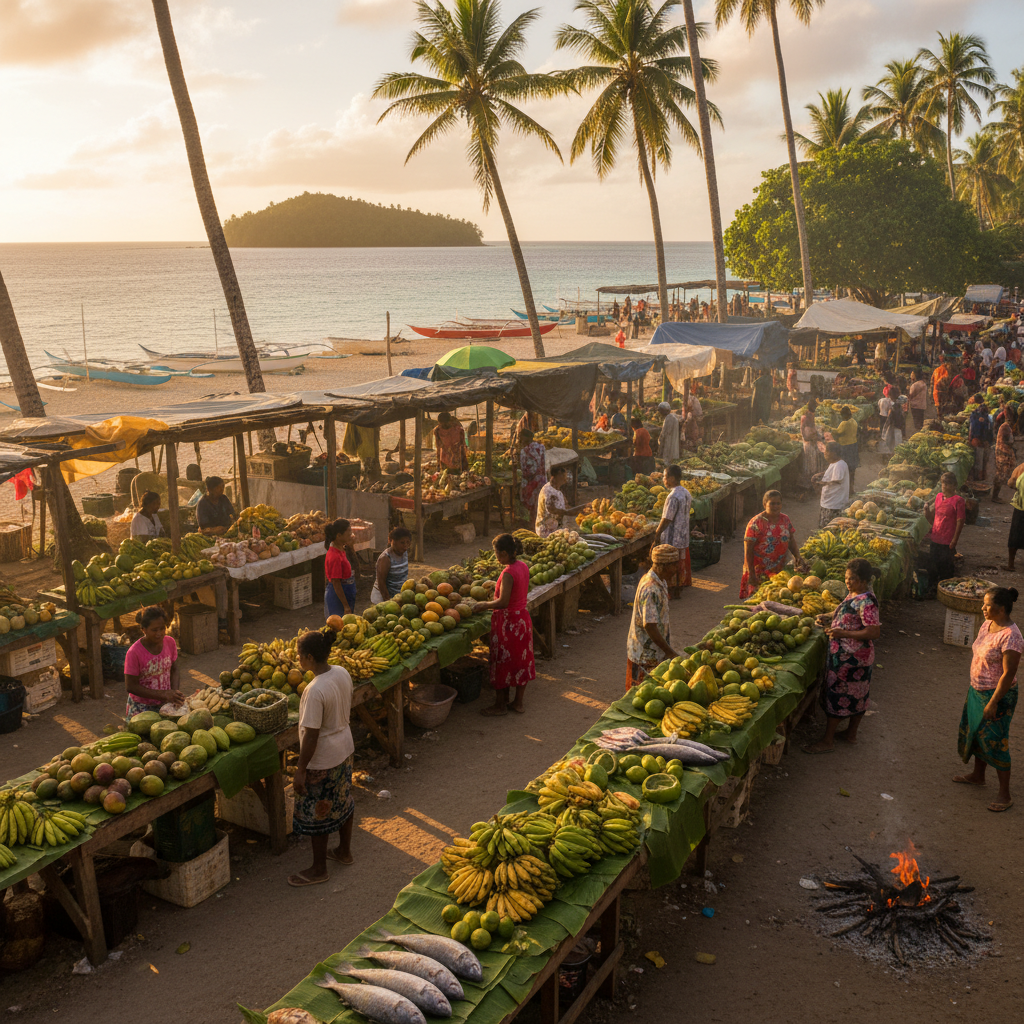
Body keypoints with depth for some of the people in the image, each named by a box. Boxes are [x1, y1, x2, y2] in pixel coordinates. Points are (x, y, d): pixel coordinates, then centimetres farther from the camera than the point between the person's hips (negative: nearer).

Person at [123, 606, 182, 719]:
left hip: (165, 704, 3)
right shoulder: (134, 652, -18)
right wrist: (163, 694, -19)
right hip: (142, 708, -3)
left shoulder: (170, 642, -4)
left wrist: (174, 692, -10)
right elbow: (130, 687, -15)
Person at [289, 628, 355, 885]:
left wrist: (300, 770, -16)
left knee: (317, 814, 9)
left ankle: (318, 869, 25)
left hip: (323, 759, -8)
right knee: (342, 801, 24)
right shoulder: (342, 673, -6)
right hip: (345, 748, 8)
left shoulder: (315, 690, -30)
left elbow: (311, 735, -25)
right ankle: (344, 851, 43)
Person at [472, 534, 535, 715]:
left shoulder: (508, 573, -23)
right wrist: (489, 605, 12)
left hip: (508, 622, -9)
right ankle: (518, 702, 27)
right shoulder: (523, 567, 3)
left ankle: (500, 704, 16)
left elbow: (503, 602, -27)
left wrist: (484, 605, -11)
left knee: (502, 662, 5)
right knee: (521, 660, 15)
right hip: (523, 617, 9)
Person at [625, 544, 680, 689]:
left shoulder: (660, 583, 6)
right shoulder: (650, 590, -27)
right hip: (645, 654, -9)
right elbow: (649, 625, -28)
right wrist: (670, 652, -22)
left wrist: (669, 649, 19)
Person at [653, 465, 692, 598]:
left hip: (672, 539, -9)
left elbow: (667, 520, -21)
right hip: (684, 537, 9)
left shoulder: (673, 497, -23)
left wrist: (657, 533, -9)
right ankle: (679, 589, 26)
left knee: (670, 567, 3)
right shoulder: (686, 493, 5)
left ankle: (671, 592, 10)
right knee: (681, 564, 17)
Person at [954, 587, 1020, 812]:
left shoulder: (1010, 636, -27)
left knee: (995, 742, -1)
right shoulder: (987, 625, 0)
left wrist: (993, 703, -22)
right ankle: (978, 776, 43)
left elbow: (1009, 674, -25)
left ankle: (1005, 796, 12)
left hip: (997, 695, -9)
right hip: (977, 690, 9)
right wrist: (972, 684, 18)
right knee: (975, 732, 23)